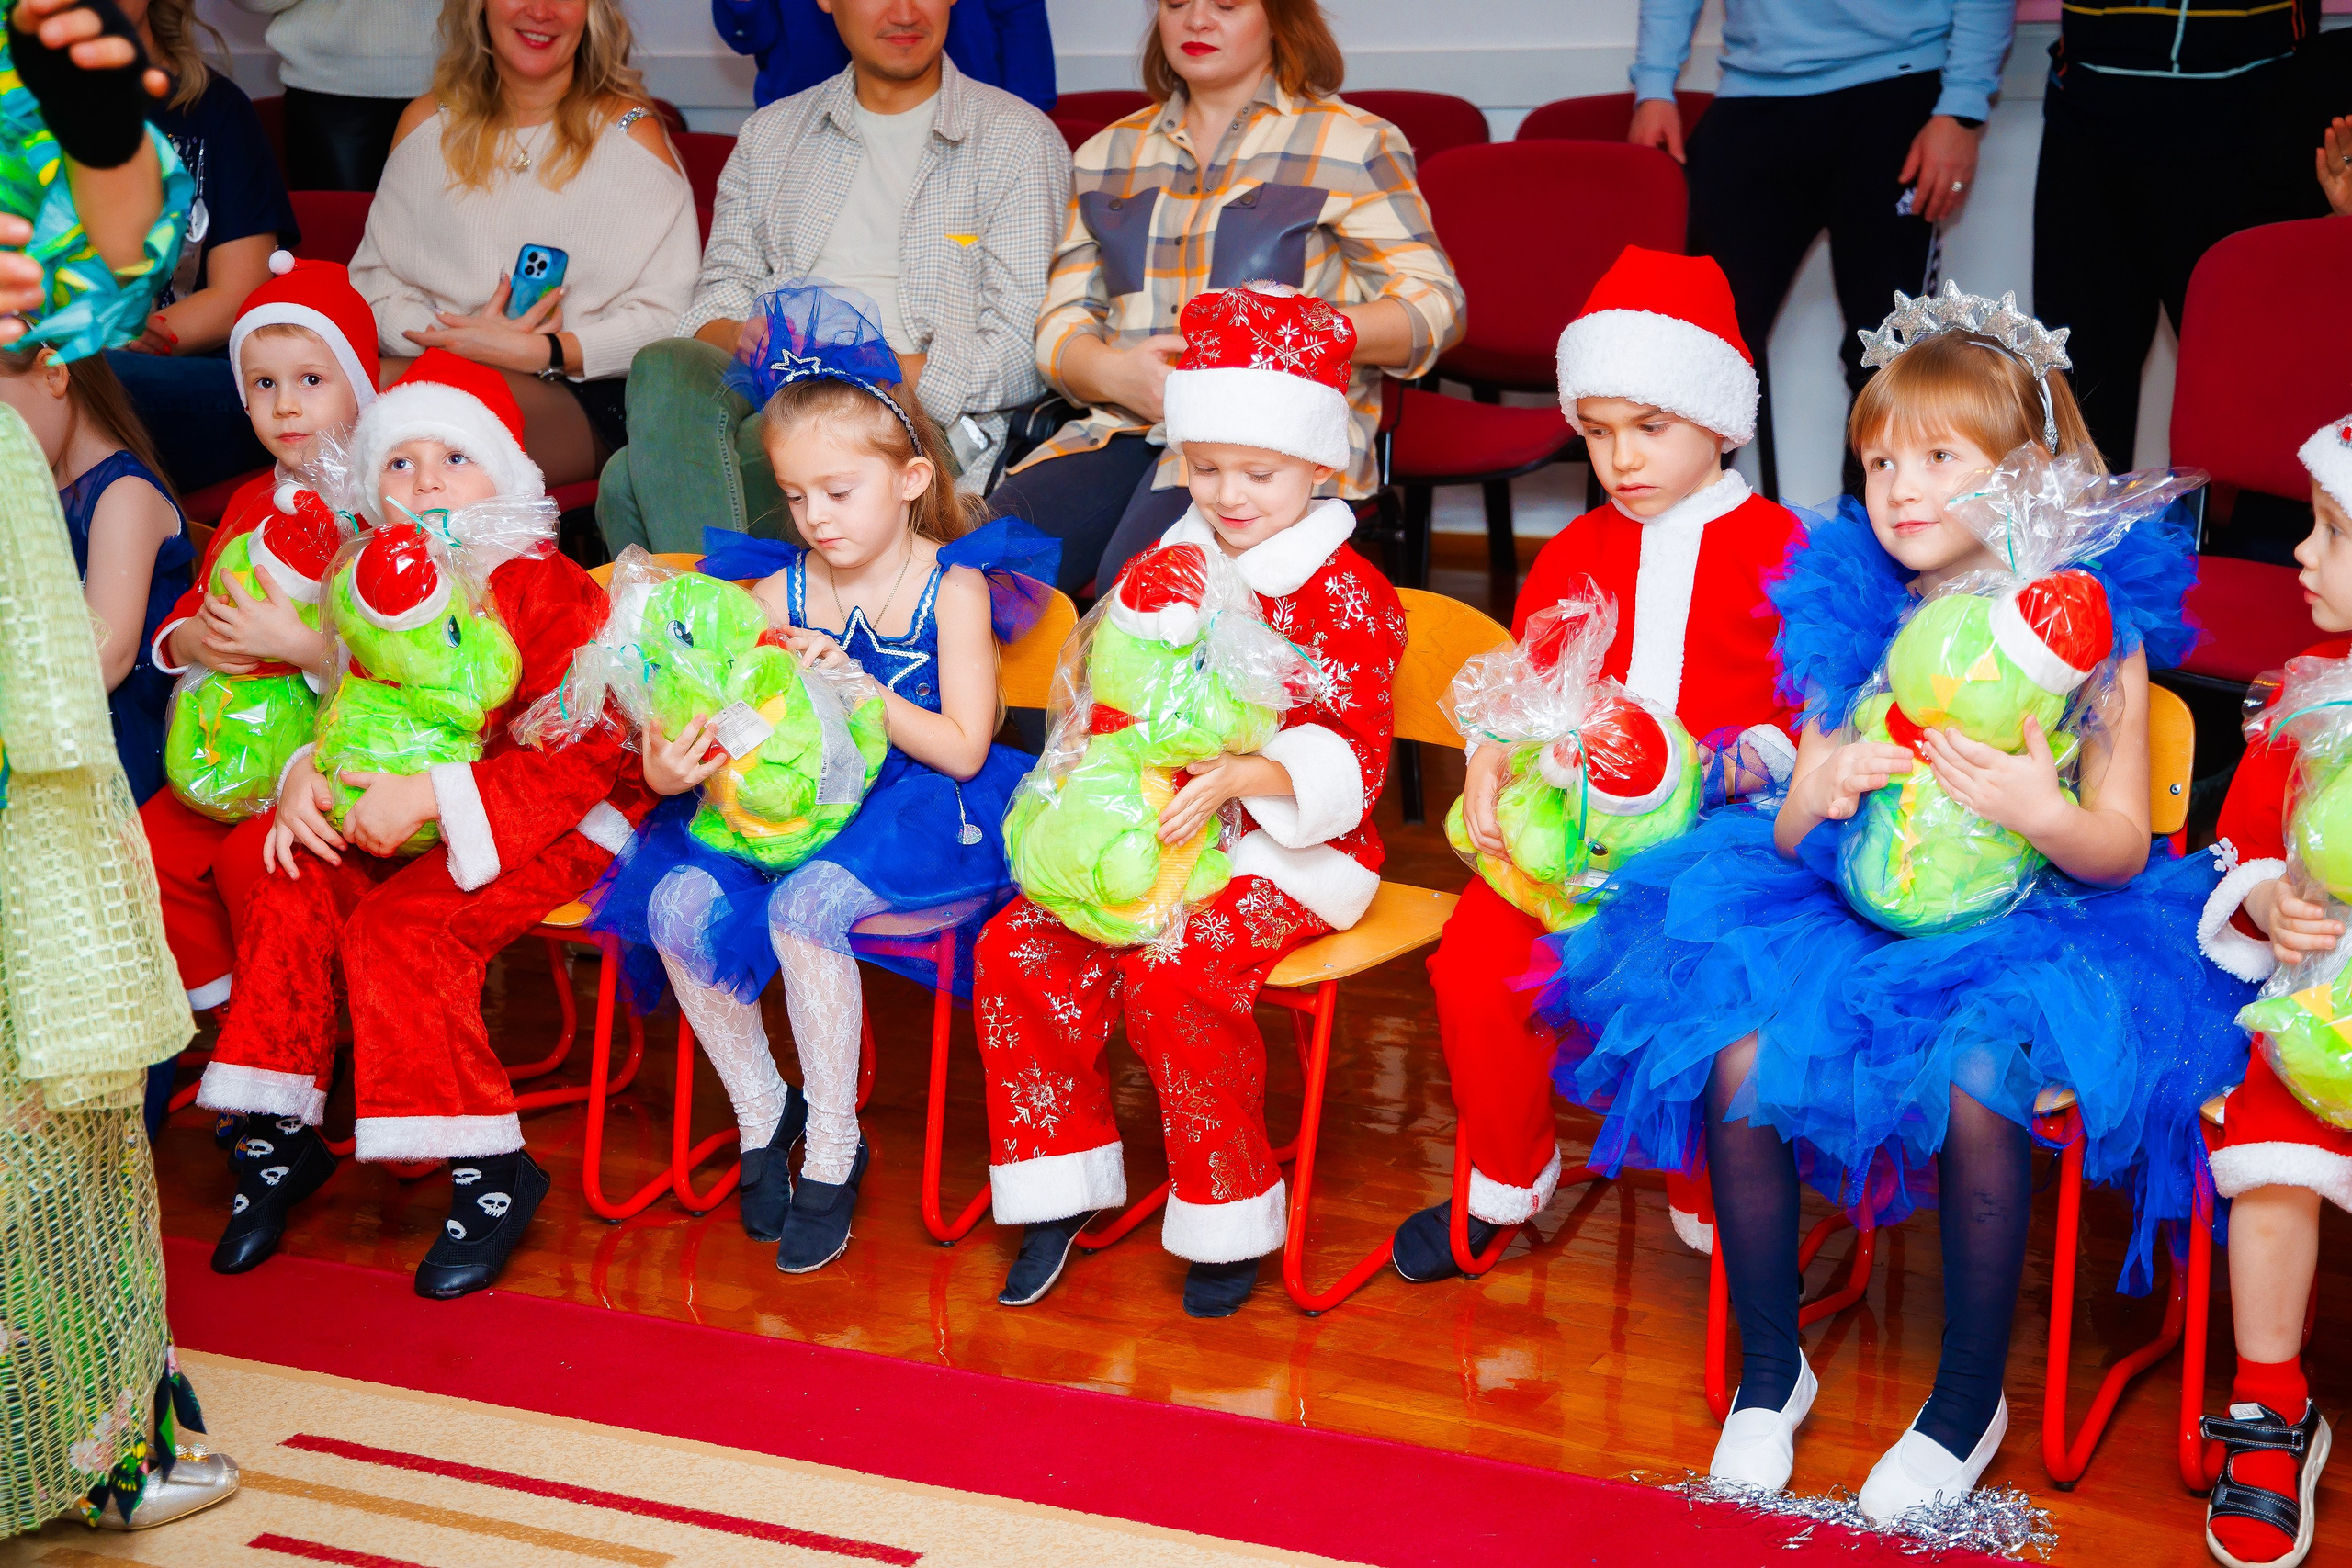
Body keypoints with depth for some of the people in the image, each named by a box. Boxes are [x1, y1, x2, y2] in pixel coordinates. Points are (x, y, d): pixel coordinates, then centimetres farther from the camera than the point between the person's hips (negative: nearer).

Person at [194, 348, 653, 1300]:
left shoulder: (546, 589, -15)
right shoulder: (374, 586, 7)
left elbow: (582, 753, -21)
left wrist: (434, 797, -27)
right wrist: (304, 775, -6)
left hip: (547, 824, -7)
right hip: (393, 822, 7)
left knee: (395, 930, -25)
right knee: (288, 901, -11)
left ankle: (490, 1172, -13)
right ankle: (277, 1141, 6)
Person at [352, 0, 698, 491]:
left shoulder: (630, 131, 4)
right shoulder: (427, 122, 16)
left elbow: (669, 316, -6)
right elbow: (374, 281, 10)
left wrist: (534, 353, -17)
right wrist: (446, 339, -12)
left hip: (583, 395, -4)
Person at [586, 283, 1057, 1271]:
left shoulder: (955, 587, -2)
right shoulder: (778, 594, 8)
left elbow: (962, 748, -8)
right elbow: (705, 705, 2)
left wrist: (854, 682, -18)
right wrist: (665, 766, -21)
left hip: (919, 816, -4)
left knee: (805, 904, -33)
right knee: (679, 902, -22)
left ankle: (833, 1147, -13)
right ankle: (761, 1110, 1)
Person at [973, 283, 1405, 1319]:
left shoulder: (1346, 593, -7)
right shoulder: (1172, 566, 14)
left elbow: (1350, 755, -16)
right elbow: (1117, 707, 23)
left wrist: (1241, 778, -32)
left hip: (1288, 853, -7)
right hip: (1156, 834, 7)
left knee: (1171, 967, -31)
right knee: (1019, 951, -13)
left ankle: (1228, 1217, -13)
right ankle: (1060, 1189, 1)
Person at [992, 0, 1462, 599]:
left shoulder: (1353, 145, 7)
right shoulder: (1109, 154, 22)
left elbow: (1434, 305, 0)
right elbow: (1061, 321, 16)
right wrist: (1116, 374, -9)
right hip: (1127, 428, 5)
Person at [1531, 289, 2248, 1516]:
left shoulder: (2090, 622, -3)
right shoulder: (1851, 613, 6)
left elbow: (2122, 848, -5)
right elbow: (1791, 835, 9)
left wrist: (2042, 814, -27)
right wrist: (1818, 798, -15)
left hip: (2024, 932, -3)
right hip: (1850, 913, 4)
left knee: (1975, 1080, -31)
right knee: (1737, 1054, -22)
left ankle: (1969, 1400, -7)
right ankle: (1769, 1369, -1)